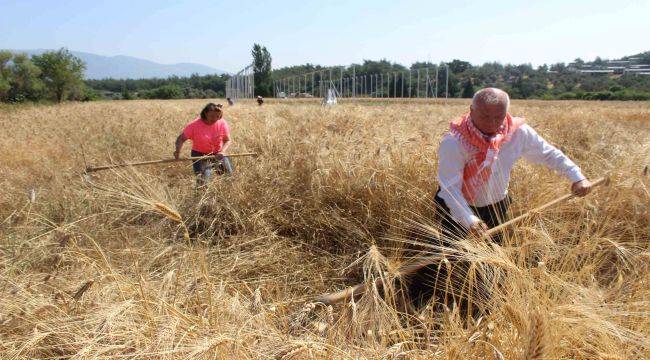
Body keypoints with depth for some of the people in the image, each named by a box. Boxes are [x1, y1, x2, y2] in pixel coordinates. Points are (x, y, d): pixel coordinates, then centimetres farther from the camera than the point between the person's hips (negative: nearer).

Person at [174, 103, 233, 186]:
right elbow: (181, 139, -11)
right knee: (203, 178, -19)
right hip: (200, 154, -2)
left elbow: (228, 140, -7)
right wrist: (178, 150, -32)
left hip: (218, 153, 2)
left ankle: (217, 167, 27)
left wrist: (222, 151, -27)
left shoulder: (222, 123, -12)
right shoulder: (194, 125, -18)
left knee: (229, 174, -8)